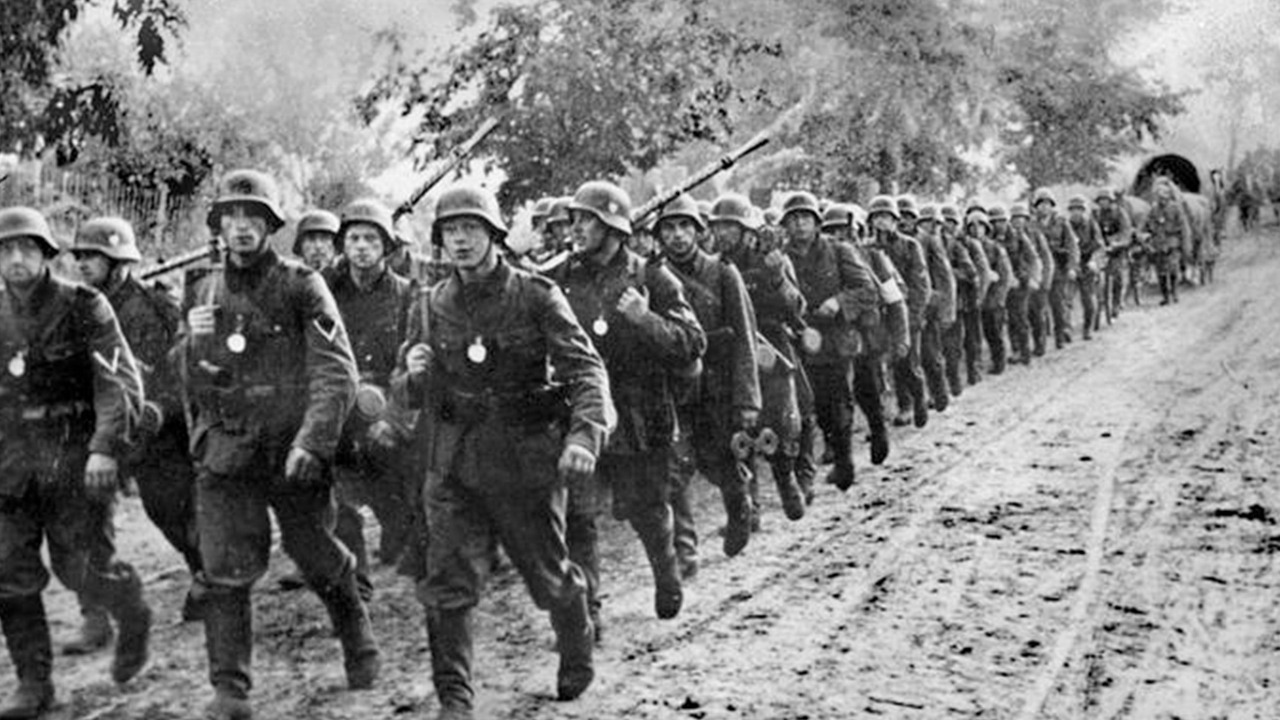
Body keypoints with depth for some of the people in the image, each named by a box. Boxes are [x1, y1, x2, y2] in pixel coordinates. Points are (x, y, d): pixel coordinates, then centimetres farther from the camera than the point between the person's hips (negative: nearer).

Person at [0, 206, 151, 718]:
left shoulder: (85, 308, -8)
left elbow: (121, 384, -12)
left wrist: (105, 448, -23)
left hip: (76, 459, -4)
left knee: (81, 568, -1)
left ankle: (134, 618, 30)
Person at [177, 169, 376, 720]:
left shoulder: (301, 287, -5)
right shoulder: (203, 292, 9)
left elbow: (336, 371, -12)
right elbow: (192, 386, 14)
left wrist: (312, 441, -23)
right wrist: (193, 343, -8)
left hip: (293, 454, -3)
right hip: (224, 454, 3)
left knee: (320, 561, 10)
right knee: (224, 572, -3)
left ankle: (359, 644, 36)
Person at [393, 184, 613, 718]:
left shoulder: (536, 297, -7)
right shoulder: (431, 307, 5)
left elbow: (585, 368, -14)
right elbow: (408, 395, 11)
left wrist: (584, 434, -31)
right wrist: (414, 376, -14)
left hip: (528, 463, -2)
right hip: (455, 466, 3)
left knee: (549, 577, 12)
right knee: (447, 584, -6)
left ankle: (577, 653, 41)